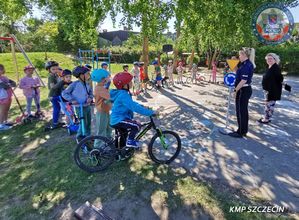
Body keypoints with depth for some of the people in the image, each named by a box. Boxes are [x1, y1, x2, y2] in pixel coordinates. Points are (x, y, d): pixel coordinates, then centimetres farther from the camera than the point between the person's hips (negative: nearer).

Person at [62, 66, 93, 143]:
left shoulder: (87, 84, 2)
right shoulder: (75, 84, -16)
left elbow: (91, 92, 15)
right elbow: (64, 93, -12)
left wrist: (90, 97, -5)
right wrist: (72, 100, -19)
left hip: (88, 106, 7)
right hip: (80, 107, -6)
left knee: (88, 123, 16)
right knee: (83, 124, 2)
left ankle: (88, 136, 34)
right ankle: (79, 137, 25)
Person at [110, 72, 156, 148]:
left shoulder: (121, 93, 10)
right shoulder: (123, 95, -24)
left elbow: (132, 104, 21)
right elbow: (134, 107, -33)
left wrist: (143, 107, 13)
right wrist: (150, 112, -31)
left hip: (118, 119, 11)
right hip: (118, 121, -11)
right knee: (137, 125, -19)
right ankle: (130, 141, -2)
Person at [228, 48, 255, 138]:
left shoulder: (246, 65, -19)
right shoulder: (248, 64, 13)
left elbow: (243, 80, -23)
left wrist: (236, 90, -16)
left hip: (243, 90, -10)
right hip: (246, 90, 10)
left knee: (241, 111, 0)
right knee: (244, 111, 17)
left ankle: (240, 132, 11)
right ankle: (244, 130, 29)